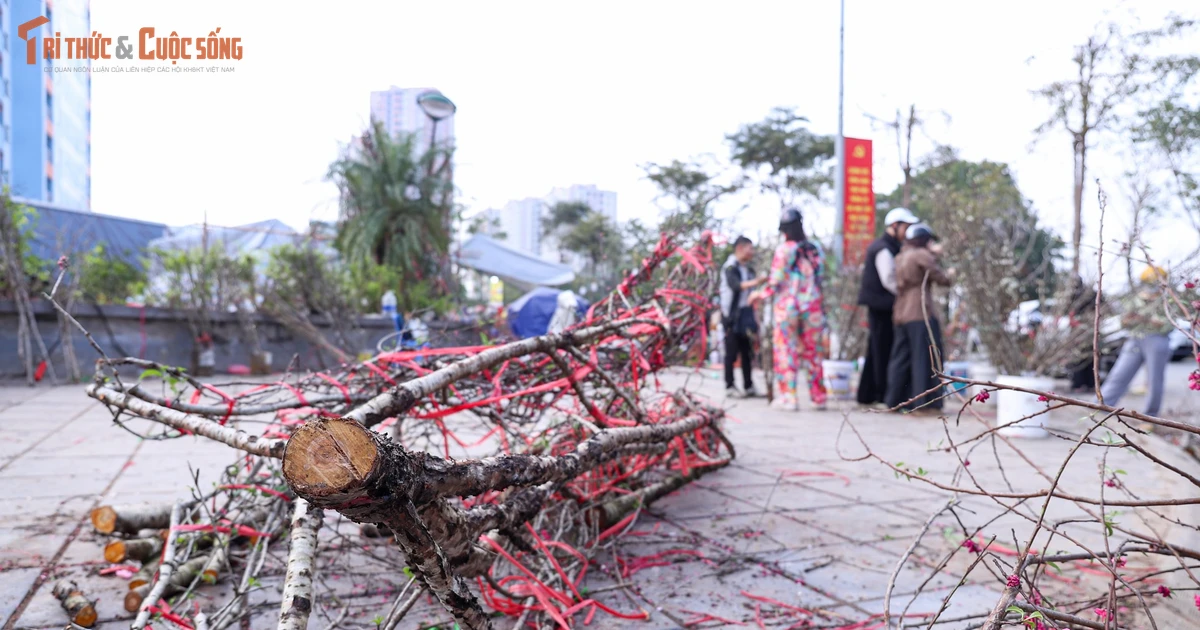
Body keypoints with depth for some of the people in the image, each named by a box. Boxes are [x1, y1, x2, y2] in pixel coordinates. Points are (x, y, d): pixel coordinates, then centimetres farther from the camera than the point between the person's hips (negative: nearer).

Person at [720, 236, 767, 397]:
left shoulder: (748, 269, 16)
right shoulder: (730, 268, -9)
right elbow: (735, 285, -28)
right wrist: (753, 282, -46)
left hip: (745, 315, 7)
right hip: (732, 315, -7)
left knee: (747, 352, 7)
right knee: (731, 353, -5)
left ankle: (748, 387, 12)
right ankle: (729, 387, 1)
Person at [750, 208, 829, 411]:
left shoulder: (784, 249, -8)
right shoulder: (815, 249, 5)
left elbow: (775, 282, -9)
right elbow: (820, 279, 6)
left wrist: (760, 294, 5)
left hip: (787, 306, -4)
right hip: (812, 306, 4)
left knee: (786, 351, 3)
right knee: (813, 352, 10)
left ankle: (788, 397, 1)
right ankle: (819, 397, 14)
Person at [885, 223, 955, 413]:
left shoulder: (901, 257, 18)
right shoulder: (922, 255, -8)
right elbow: (942, 279, -8)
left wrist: (932, 253, 39)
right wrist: (950, 275, 12)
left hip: (901, 314, 8)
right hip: (921, 313, -8)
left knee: (901, 358, 10)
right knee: (925, 357, -5)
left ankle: (895, 401, 11)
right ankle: (924, 402, -6)